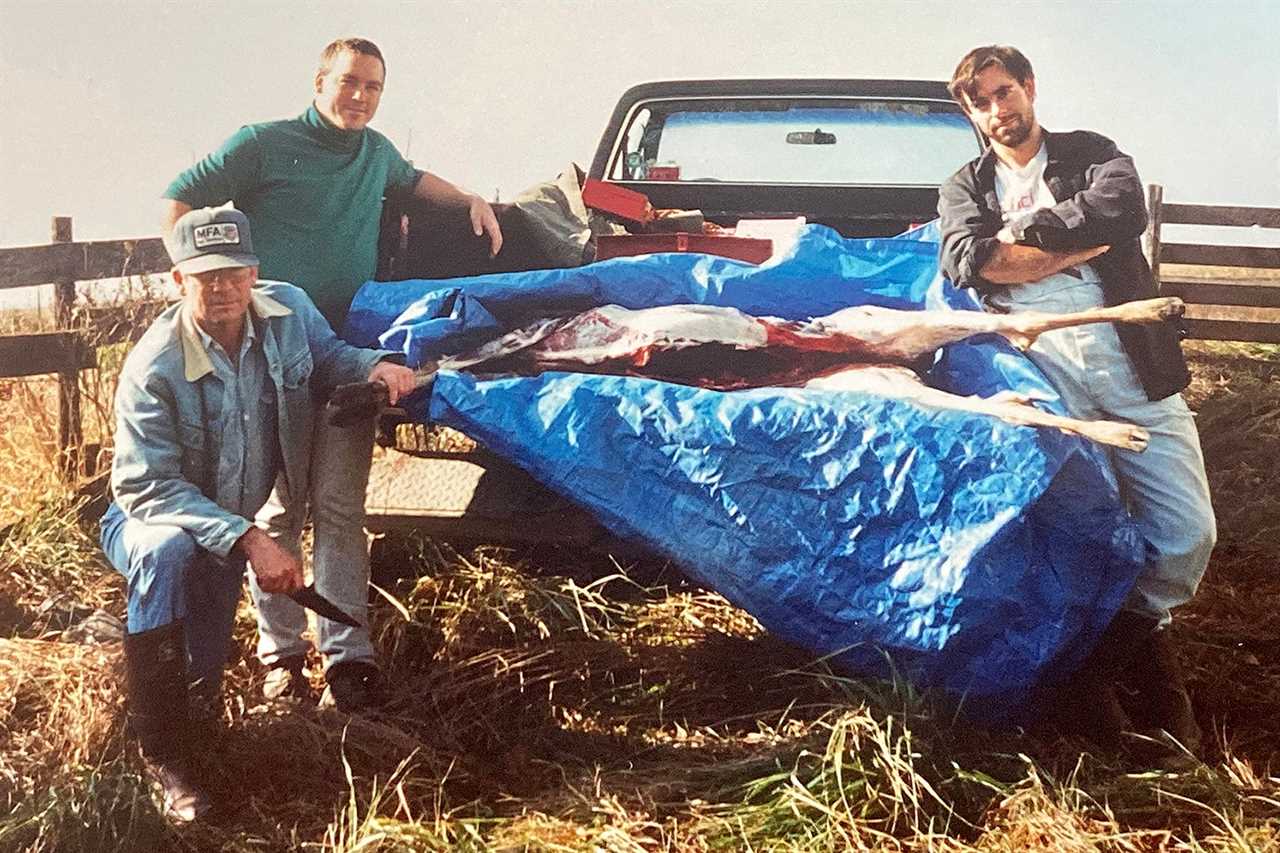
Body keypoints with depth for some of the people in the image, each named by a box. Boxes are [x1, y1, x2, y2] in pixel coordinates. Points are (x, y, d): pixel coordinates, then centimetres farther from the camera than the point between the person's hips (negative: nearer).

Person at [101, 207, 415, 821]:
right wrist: (249, 541, -39)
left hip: (230, 532, 5)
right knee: (168, 552, -41)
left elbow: (327, 356, 7)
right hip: (148, 519, -5)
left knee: (199, 684, 7)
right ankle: (163, 759, -28)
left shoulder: (289, 310, -16)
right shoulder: (153, 367, -30)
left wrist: (375, 365, -16)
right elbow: (149, 488, -30)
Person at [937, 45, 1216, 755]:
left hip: (1131, 362, 1)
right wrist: (1078, 245, -1)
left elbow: (1124, 210, -3)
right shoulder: (965, 188, 22)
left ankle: (1141, 629, 21)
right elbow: (967, 263, -1)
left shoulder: (1091, 155, 21)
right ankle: (1083, 654, 7)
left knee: (1187, 532, -7)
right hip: (1040, 366, -1)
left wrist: (1026, 228, 2)